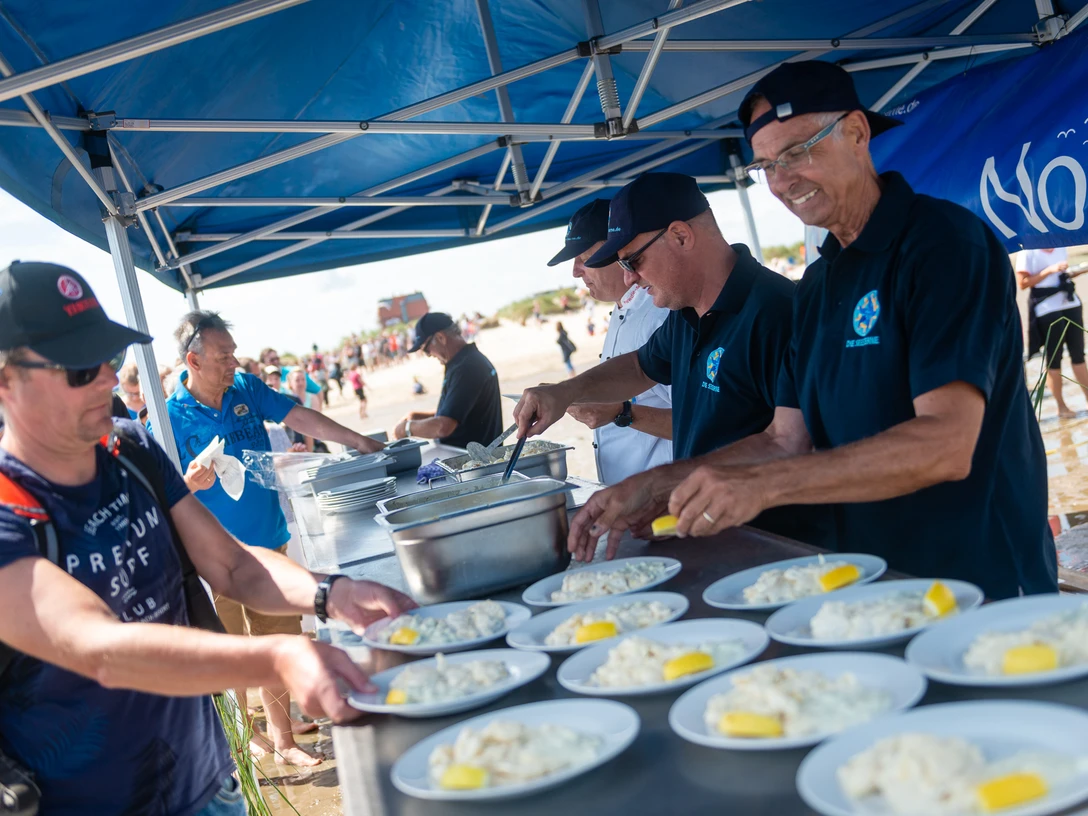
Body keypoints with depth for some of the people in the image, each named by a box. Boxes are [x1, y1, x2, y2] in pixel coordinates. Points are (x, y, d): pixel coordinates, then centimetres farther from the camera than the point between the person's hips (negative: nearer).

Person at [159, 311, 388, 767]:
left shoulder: (246, 389, 3)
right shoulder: (171, 418, -11)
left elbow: (302, 419, 5)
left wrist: (361, 444, 1)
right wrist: (189, 484, -31)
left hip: (270, 544, 5)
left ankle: (283, 740, 27)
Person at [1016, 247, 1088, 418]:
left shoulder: (1061, 248, 13)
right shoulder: (1028, 252, -8)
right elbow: (1023, 283, -12)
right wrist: (1049, 270, -18)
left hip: (1071, 304, 6)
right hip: (1048, 309, -6)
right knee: (1053, 358, 1)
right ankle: (1061, 406, 10)